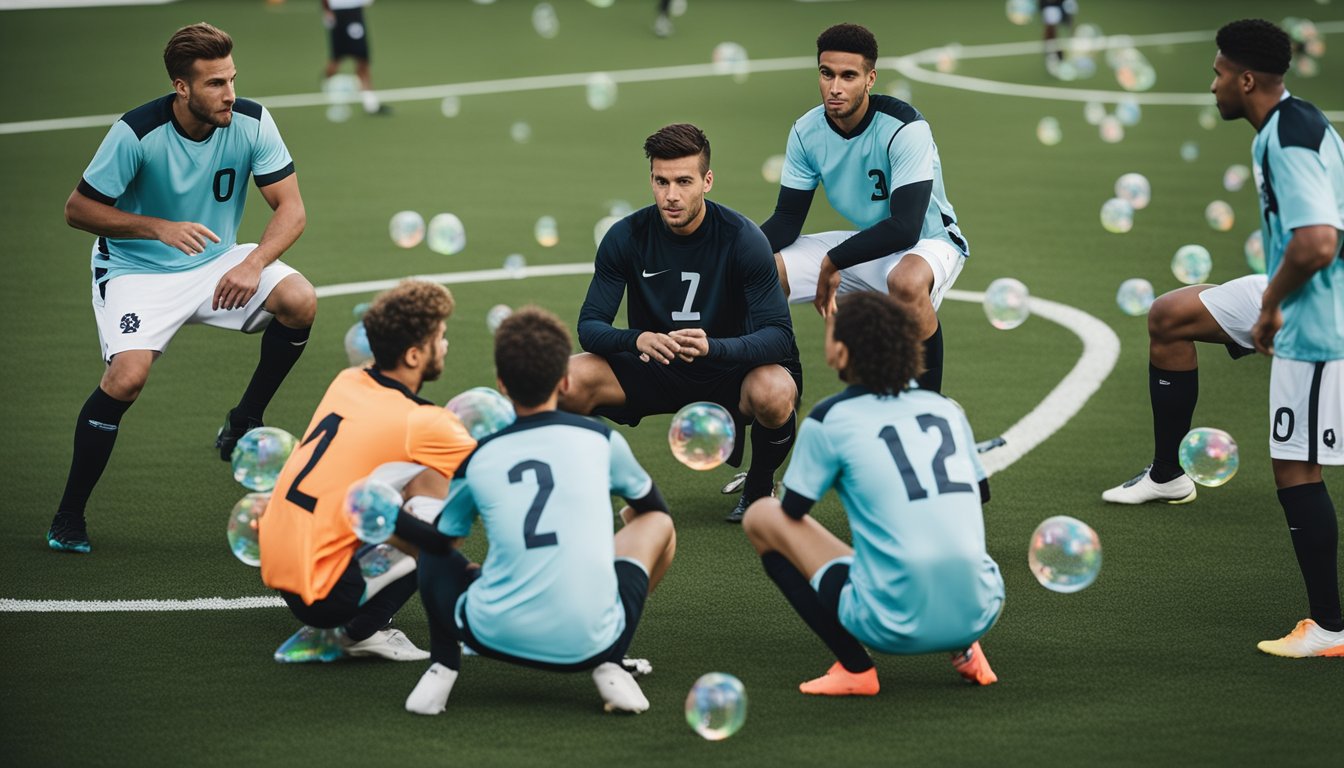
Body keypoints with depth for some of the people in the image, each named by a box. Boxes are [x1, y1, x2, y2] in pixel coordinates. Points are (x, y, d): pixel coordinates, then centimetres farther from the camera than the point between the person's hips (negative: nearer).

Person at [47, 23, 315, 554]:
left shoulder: (251, 122, -12)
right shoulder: (137, 133, -22)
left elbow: (290, 209, -9)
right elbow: (78, 210, -13)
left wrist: (253, 265, -27)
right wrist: (158, 227, -26)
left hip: (217, 262, 4)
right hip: (136, 270, -4)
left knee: (299, 301, -23)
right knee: (128, 376, -27)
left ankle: (243, 426, -1)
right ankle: (69, 516, -9)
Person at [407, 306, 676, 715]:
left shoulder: (475, 461, 6)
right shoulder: (600, 439, 6)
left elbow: (439, 539, 19)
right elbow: (649, 503, 28)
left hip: (496, 638, 1)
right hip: (589, 644, -1)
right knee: (657, 524, 25)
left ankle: (441, 670, 7)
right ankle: (611, 667, 12)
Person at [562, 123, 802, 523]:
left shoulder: (743, 238, -18)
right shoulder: (627, 236, -11)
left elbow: (779, 335, -23)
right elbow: (589, 326, -12)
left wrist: (713, 347, -43)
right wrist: (637, 339, -36)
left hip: (729, 369, -2)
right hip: (654, 370, 2)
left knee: (774, 393, -37)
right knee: (569, 379, -26)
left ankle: (760, 486, -2)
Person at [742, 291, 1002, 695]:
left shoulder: (829, 420, -2)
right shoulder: (947, 408, 12)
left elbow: (793, 511, 10)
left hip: (896, 626, -6)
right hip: (979, 613, 6)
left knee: (762, 516, 12)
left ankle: (854, 667, 2)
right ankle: (967, 651, 16)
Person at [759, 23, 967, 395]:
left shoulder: (904, 128, -27)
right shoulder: (806, 131, -9)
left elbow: (905, 227, -32)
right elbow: (787, 219, -2)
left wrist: (833, 262, -31)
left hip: (927, 241, -6)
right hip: (865, 244, 6)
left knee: (907, 281, -42)